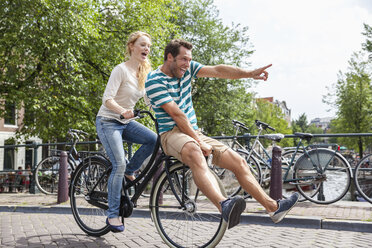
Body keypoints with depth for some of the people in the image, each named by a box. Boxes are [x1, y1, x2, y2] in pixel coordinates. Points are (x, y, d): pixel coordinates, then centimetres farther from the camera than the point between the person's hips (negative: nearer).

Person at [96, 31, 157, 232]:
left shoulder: (144, 73, 6)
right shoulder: (121, 70, -15)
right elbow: (107, 99, -25)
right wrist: (122, 111, -43)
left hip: (126, 122, 6)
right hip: (108, 121, -6)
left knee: (154, 140, -19)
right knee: (119, 164, -18)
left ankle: (129, 171, 4)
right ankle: (112, 214, -6)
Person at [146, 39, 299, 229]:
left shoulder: (188, 68, 9)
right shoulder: (155, 80, -10)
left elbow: (217, 71, -4)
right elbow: (176, 114, -17)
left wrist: (249, 73, -17)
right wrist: (199, 141, -21)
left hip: (194, 132, 7)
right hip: (171, 133, -7)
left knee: (238, 161, -4)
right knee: (194, 152, -41)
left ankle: (272, 207, 1)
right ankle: (224, 206, -61)